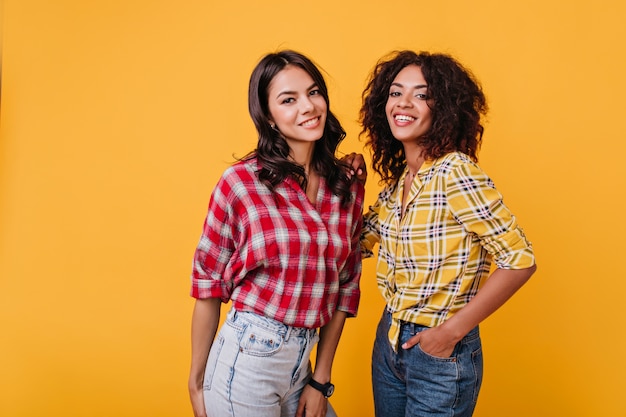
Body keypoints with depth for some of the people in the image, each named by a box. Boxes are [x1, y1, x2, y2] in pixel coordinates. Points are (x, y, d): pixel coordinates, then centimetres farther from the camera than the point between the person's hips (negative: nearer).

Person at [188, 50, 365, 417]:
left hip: (302, 361, 4)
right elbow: (208, 281, -7)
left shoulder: (349, 187, -1)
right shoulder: (241, 181, -12)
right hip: (246, 360, -4)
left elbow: (346, 284, 4)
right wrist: (197, 382, -1)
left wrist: (321, 380, 5)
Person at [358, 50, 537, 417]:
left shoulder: (455, 171, -20)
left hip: (442, 356, -7)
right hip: (388, 342, 7)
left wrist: (452, 331, -18)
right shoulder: (397, 178, 2)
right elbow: (362, 239, 12)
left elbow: (519, 260, -21)